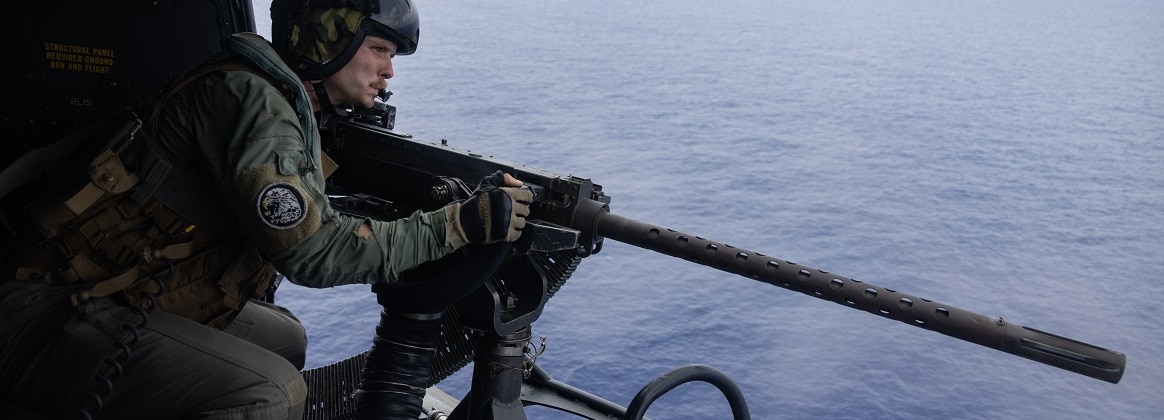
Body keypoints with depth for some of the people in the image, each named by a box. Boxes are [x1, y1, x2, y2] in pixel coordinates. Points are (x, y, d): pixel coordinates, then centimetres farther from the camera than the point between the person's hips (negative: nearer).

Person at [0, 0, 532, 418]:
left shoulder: (292, 111, 11)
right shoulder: (250, 97, -18)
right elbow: (310, 249, -25)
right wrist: (455, 225, -21)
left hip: (135, 305, 10)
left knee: (282, 339, 23)